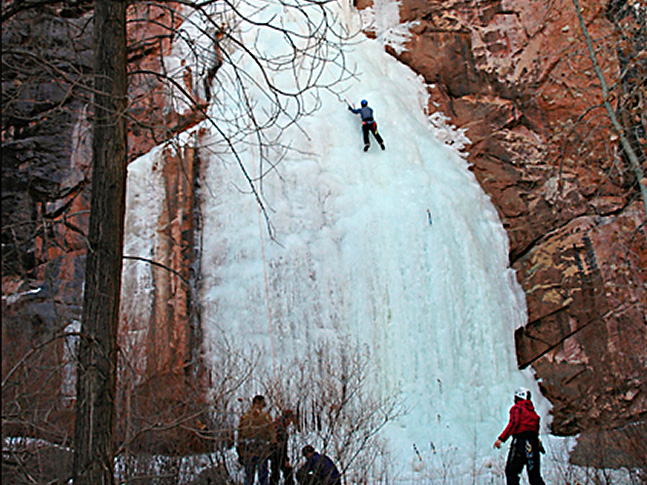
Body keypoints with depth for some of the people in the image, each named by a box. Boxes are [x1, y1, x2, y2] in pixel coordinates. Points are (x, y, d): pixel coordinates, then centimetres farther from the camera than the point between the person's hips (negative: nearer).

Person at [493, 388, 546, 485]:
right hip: (534, 443, 7)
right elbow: (537, 429, 18)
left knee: (511, 472, -3)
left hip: (521, 441, -7)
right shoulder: (533, 412, 24)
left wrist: (501, 438, -18)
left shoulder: (517, 408, 2)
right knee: (534, 474, 6)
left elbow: (513, 423, -13)